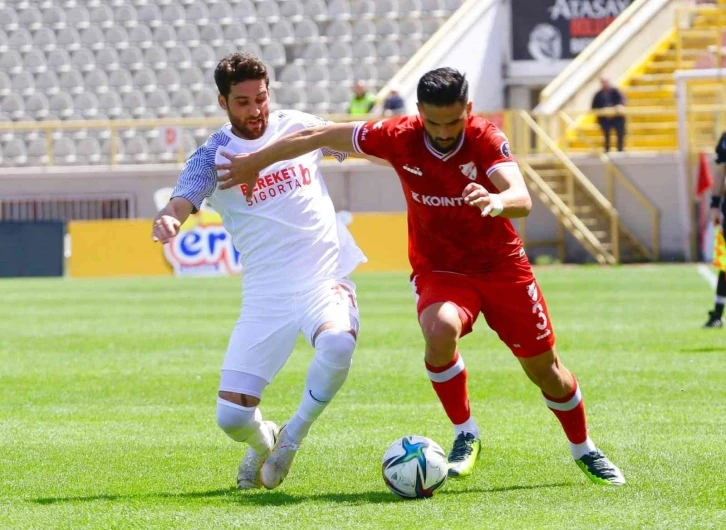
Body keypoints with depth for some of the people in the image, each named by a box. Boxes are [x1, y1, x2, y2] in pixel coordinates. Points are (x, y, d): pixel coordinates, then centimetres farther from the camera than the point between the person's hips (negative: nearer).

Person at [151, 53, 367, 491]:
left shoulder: (298, 126, 7)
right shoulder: (213, 156, -1)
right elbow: (182, 202, -19)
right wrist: (167, 220, -43)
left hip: (326, 278, 0)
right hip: (266, 295, 0)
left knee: (338, 343, -36)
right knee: (232, 416, -9)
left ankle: (294, 435, -7)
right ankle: (264, 441, 31)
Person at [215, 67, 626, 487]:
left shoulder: (486, 138, -21)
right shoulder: (399, 138, -16)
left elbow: (522, 198, -36)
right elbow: (317, 137, -6)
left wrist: (498, 202, -60)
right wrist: (255, 162, 1)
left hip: (501, 264, 0)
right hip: (438, 268, 0)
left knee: (544, 368, 7)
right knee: (440, 330, -34)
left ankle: (585, 451, 36)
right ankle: (466, 436, -13)